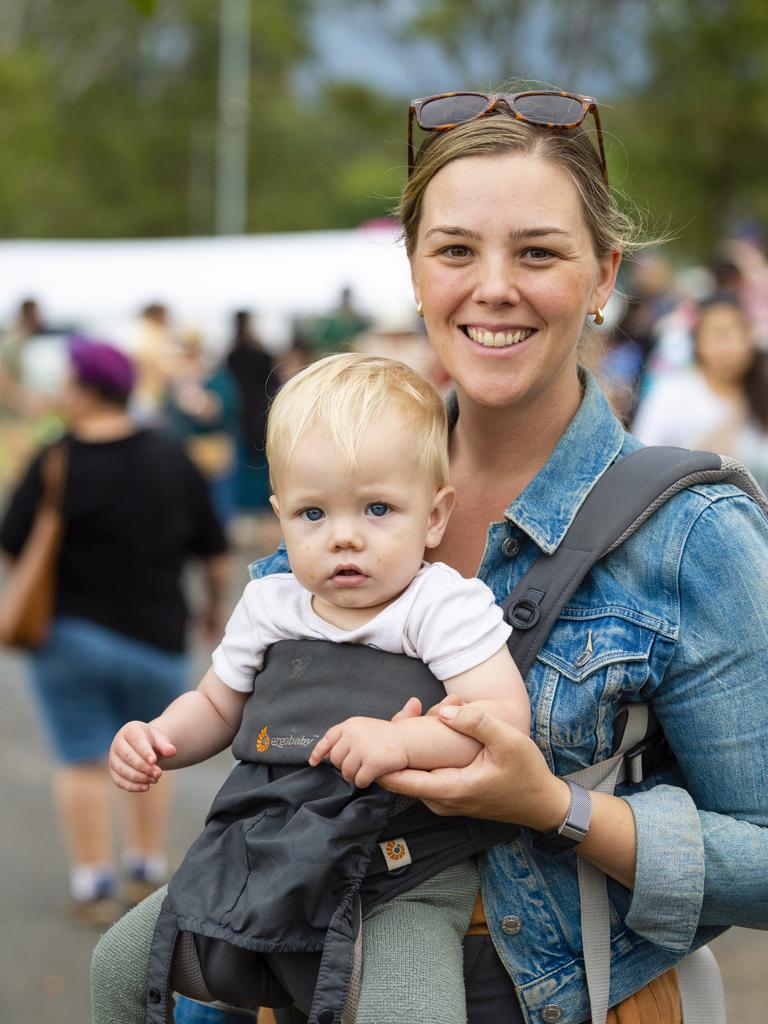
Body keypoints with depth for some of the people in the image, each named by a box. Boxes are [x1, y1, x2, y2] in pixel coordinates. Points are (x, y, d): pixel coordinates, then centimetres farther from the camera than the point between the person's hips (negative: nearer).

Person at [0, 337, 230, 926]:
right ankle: (148, 872, 23)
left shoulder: (55, 464, -11)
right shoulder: (173, 463, 0)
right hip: (157, 636, 3)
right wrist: (216, 606, 21)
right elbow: (216, 556, 4)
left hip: (69, 633, -3)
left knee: (82, 761, 6)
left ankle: (92, 886, 8)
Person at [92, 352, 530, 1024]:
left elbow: (507, 717, -22)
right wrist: (157, 740, 0)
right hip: (269, 867, 5)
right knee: (121, 963, 8)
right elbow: (217, 707, 20)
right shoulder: (268, 607, 5)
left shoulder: (443, 605, -12)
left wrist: (403, 739, -35)